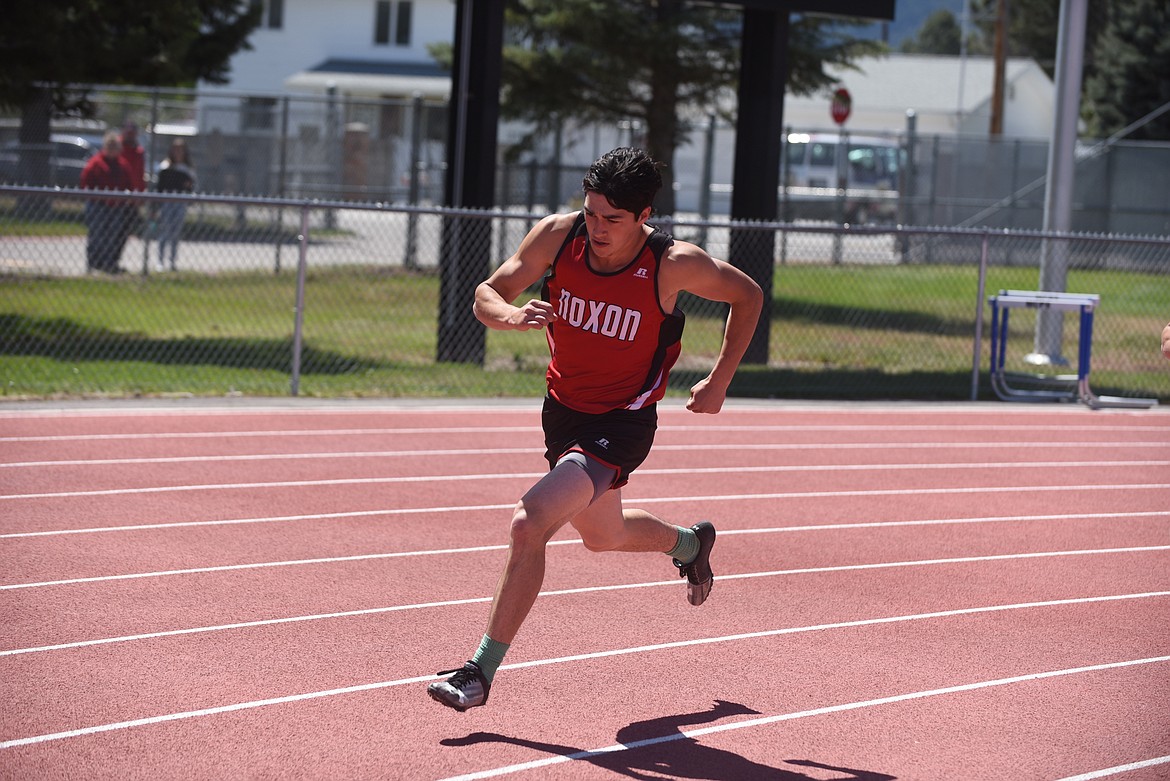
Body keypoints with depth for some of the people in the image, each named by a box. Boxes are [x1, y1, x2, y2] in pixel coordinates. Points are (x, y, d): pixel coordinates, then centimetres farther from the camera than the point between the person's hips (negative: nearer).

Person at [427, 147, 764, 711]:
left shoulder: (673, 264, -22)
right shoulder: (558, 235, -14)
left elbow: (747, 295, -4)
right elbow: (486, 296, -10)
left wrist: (720, 382, -5)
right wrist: (511, 315, -34)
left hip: (622, 424, -6)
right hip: (563, 410, 6)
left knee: (530, 525, -24)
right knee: (603, 535, 27)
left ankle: (482, 671, -13)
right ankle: (690, 543, 60)